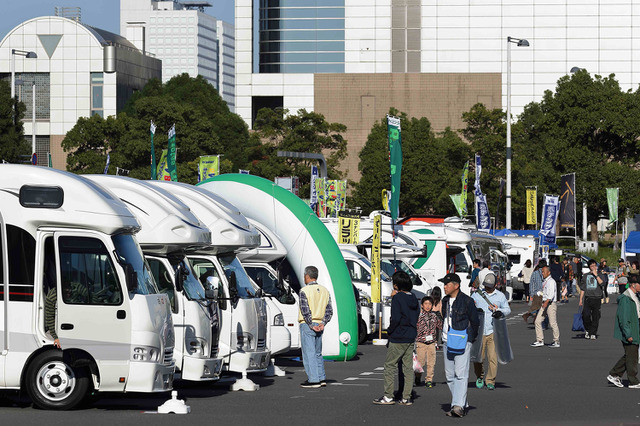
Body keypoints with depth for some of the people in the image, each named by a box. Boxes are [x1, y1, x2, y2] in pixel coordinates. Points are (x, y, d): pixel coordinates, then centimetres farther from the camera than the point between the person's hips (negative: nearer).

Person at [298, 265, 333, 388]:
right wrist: (323, 323, -1)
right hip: (319, 326, 7)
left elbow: (305, 311, -18)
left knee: (309, 353, -4)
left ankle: (313, 380, -7)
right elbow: (329, 310, 7)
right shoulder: (324, 291, 11)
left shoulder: (304, 291, -11)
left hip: (307, 325, -7)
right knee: (317, 353, 16)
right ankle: (322, 378, 15)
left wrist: (311, 325, -13)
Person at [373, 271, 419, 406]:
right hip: (411, 338, 7)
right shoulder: (413, 299, 9)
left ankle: (388, 396, 0)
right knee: (408, 367, 8)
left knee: (390, 366, 0)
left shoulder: (397, 298, -14)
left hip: (398, 339, -7)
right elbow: (416, 317, 13)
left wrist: (389, 331, -5)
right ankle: (406, 398, 9)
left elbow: (395, 318, -20)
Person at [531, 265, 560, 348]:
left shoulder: (551, 282, -13)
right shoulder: (544, 282, 15)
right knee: (538, 321, 2)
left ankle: (557, 342, 7)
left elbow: (551, 294, -25)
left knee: (553, 323, -3)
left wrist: (547, 302, -36)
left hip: (551, 304, -9)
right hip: (544, 304, 9)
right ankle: (540, 341, 5)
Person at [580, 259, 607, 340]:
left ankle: (593, 333, 7)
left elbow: (602, 283, -12)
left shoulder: (600, 275, 7)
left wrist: (596, 275, -12)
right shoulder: (586, 276, 13)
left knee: (595, 316, -1)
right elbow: (582, 288, 16)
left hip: (597, 298, -1)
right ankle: (587, 330, 12)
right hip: (587, 298, 1)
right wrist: (581, 299, 10)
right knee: (585, 315, -11)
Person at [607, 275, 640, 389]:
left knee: (628, 356, 13)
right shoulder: (625, 298, -19)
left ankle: (614, 375, 21)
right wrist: (628, 334, -23)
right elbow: (623, 318, -22)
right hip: (628, 333, -10)